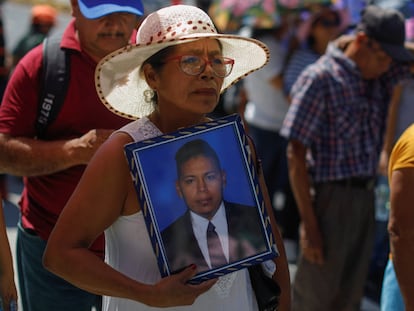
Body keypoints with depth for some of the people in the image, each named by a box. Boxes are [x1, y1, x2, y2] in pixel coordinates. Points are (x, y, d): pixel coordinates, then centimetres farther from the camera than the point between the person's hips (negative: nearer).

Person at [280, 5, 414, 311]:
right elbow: (296, 155, -14)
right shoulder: (320, 79, -12)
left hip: (366, 197, 7)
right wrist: (309, 225, -16)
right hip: (331, 198, -6)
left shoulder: (380, 76, 7)